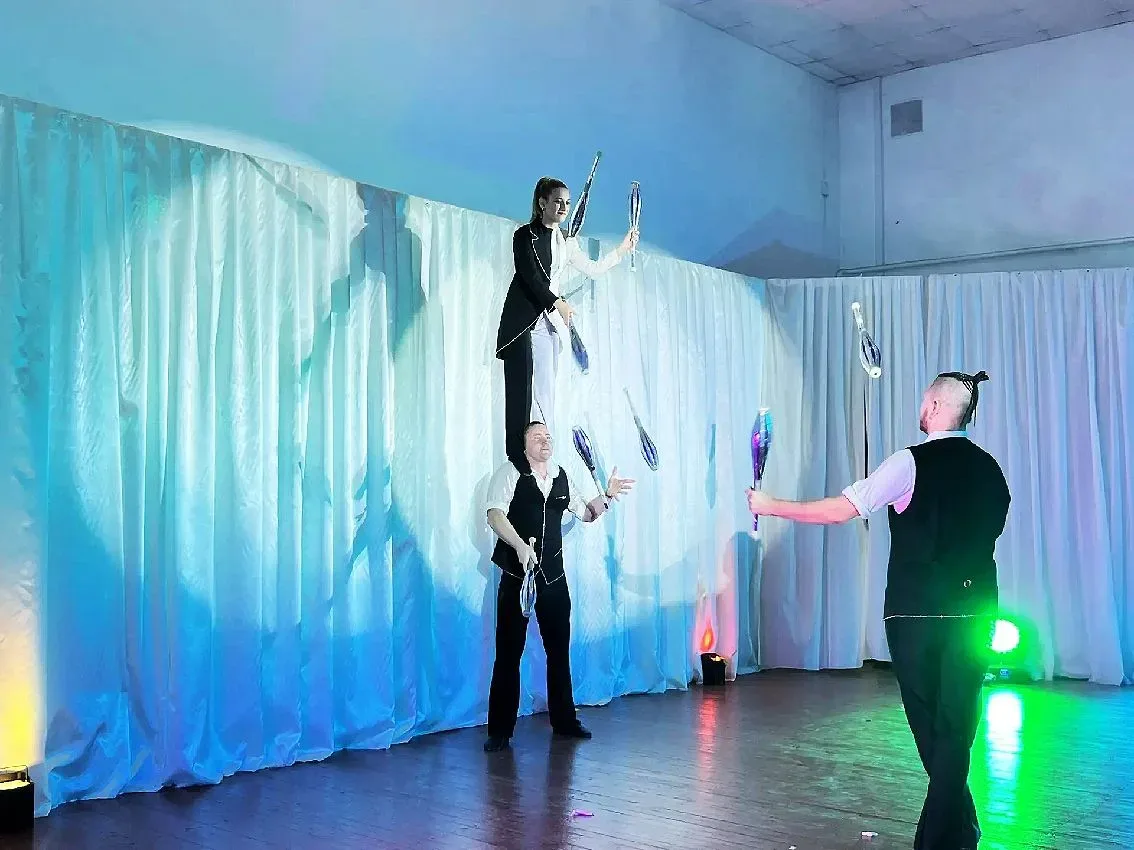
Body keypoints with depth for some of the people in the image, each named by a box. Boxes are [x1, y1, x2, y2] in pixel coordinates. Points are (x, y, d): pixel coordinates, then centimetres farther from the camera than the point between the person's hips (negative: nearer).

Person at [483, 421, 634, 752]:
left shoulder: (561, 477, 11)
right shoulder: (510, 473, -6)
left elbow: (585, 513, 22)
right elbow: (495, 514, -20)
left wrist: (607, 496, 3)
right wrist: (520, 546, -34)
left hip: (553, 575, 5)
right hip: (517, 574, -5)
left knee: (559, 649, 13)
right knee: (508, 652, -1)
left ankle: (564, 720, 27)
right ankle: (500, 730, 9)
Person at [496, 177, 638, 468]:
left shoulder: (566, 242, 17)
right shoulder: (525, 236, -1)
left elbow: (594, 269, 25)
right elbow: (530, 277, -10)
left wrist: (622, 250, 20)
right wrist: (558, 302, -15)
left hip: (550, 322, 6)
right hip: (524, 322, -5)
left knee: (546, 394, 0)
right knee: (526, 392, -12)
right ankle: (521, 460, -13)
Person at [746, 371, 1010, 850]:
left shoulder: (912, 463, -12)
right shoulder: (988, 467, 6)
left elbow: (839, 511, -15)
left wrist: (771, 506, -5)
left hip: (916, 611, -4)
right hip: (974, 610, 5)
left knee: (928, 726, 12)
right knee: (956, 727, 7)